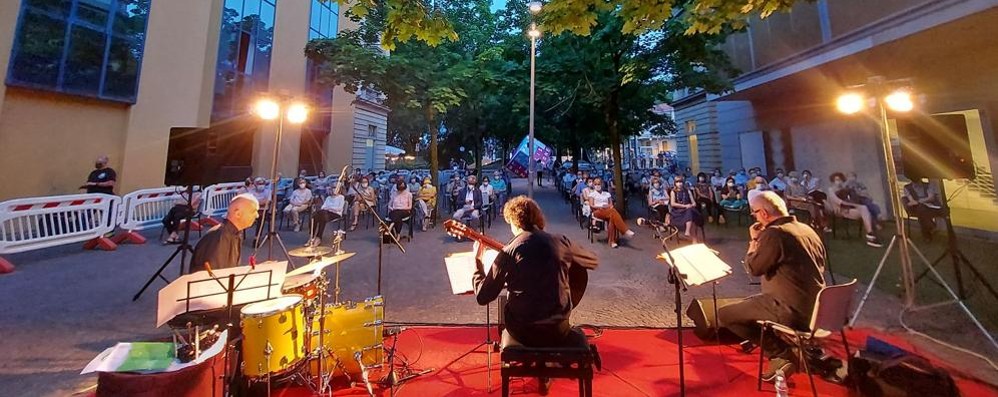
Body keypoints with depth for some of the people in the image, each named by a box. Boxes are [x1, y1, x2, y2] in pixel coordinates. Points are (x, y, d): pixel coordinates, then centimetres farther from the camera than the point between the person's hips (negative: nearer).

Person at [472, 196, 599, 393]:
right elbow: (594, 261, 11)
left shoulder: (508, 252, -14)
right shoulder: (561, 242, -7)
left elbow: (482, 297, -10)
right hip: (559, 329, 2)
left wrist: (477, 259, 1)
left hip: (523, 331, -1)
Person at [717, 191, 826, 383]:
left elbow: (753, 268, -13)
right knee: (749, 302, 29)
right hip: (815, 307, 9)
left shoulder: (774, 233, -20)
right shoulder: (807, 229, 7)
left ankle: (784, 354, 1)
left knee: (724, 314, -2)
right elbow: (819, 265, 21)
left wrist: (754, 240, 1)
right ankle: (789, 349, 18)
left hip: (791, 311, -9)